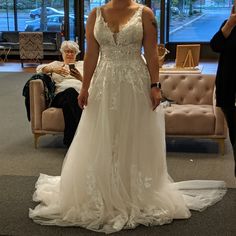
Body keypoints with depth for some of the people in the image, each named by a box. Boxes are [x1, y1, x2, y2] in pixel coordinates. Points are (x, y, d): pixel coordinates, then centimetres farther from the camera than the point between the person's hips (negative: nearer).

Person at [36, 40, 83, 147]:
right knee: (70, 91, -40)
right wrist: (53, 69, -9)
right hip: (60, 94, 0)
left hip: (79, 92, 0)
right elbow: (39, 68, 12)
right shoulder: (56, 64, 32)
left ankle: (70, 139, -44)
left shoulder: (82, 64, 32)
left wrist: (81, 78, -7)